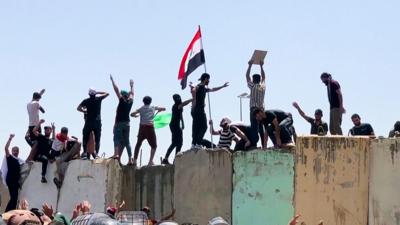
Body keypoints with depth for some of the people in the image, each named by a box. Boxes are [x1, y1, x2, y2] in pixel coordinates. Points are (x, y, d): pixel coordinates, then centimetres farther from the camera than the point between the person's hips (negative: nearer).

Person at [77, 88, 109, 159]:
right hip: (97, 122, 1)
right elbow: (107, 93, 15)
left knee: (85, 138, 7)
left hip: (88, 122, 0)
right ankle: (96, 154, -6)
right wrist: (98, 93, 13)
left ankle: (85, 153, -3)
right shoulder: (98, 99, 1)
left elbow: (78, 108, 1)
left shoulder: (86, 101, 0)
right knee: (97, 139, 4)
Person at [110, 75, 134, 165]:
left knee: (117, 139, -10)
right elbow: (131, 94, 24)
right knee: (126, 142, 7)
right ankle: (130, 159, 1)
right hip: (127, 123, 6)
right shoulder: (130, 102, 5)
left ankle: (116, 154, -31)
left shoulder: (122, 101, -9)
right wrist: (131, 86, 38)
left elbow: (116, 90, -12)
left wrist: (112, 80, -8)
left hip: (119, 123, -6)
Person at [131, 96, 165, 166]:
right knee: (154, 145, 7)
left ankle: (135, 160, 10)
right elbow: (163, 108, 18)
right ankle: (151, 161, -8)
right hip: (150, 127, -2)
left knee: (138, 144, 15)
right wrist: (158, 111, 35)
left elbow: (132, 114, 7)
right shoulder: (153, 107, 10)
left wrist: (137, 115, 27)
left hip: (142, 127, 2)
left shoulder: (141, 108, 11)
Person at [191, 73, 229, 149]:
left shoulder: (204, 88, 22)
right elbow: (193, 90, -29)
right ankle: (198, 143, -18)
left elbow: (212, 90, 38)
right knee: (203, 127, -12)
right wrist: (194, 101, -26)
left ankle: (194, 144, 3)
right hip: (198, 110, -10)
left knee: (196, 128, 5)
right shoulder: (199, 86, -7)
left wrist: (223, 86, 44)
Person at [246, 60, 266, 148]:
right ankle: (264, 145, 7)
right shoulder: (263, 86, 9)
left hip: (254, 109, -5)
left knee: (254, 128, -11)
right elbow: (263, 77, 26)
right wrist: (261, 66, 31)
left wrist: (250, 65, 12)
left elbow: (247, 76, 5)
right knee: (261, 128, 10)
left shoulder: (253, 86, -3)